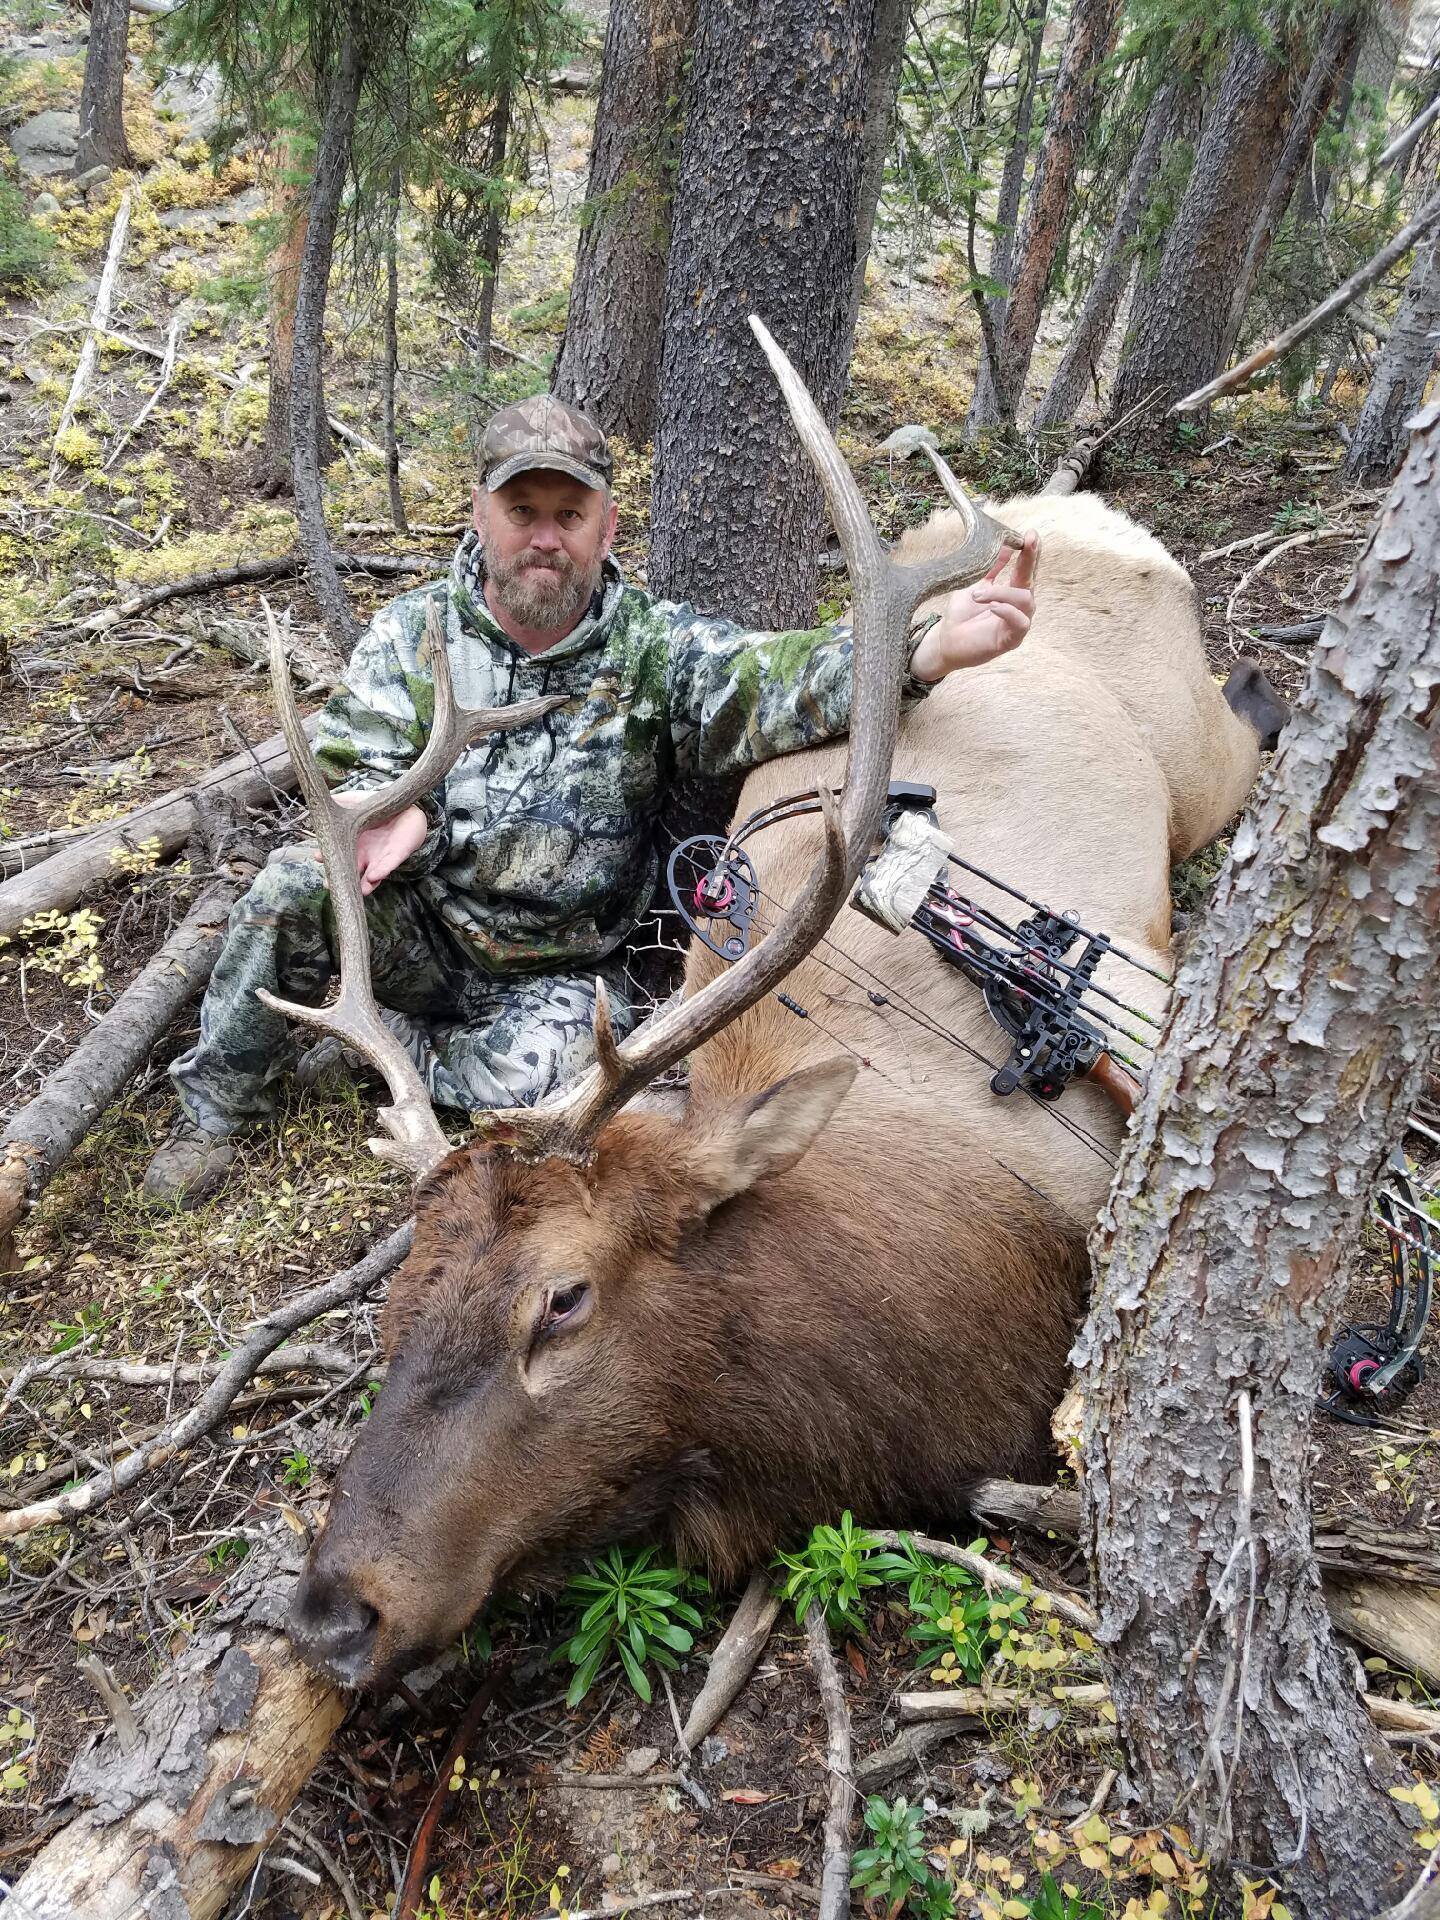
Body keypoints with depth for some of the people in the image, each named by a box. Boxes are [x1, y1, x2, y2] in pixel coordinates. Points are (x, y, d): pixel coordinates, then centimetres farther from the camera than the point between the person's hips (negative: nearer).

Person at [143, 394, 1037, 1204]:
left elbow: (773, 681, -24)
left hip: (560, 970, -1)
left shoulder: (655, 646, -7)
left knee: (532, 1079, -31)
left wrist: (929, 652, -44)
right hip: (421, 927, 2)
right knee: (299, 882, -26)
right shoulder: (416, 629, -1)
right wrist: (396, 811, -32)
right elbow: (351, 763, -4)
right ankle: (219, 1107, -3)